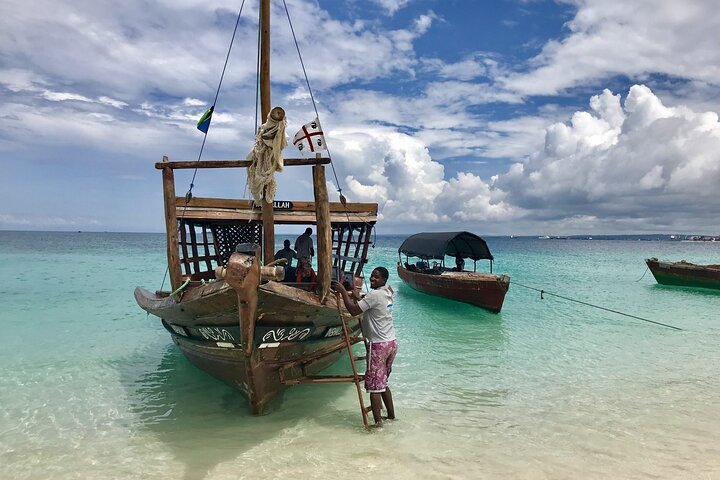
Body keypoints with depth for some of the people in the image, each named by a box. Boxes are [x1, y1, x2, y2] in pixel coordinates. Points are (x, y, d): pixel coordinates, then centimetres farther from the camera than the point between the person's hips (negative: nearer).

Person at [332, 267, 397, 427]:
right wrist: (356, 297, 16)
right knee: (383, 383, 21)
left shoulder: (374, 295, -16)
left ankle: (378, 423, 2)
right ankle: (391, 415, 29)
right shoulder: (387, 293, 11)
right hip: (392, 342, 9)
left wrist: (343, 291, -12)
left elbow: (353, 310, -20)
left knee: (374, 385, -1)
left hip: (379, 345, -9)